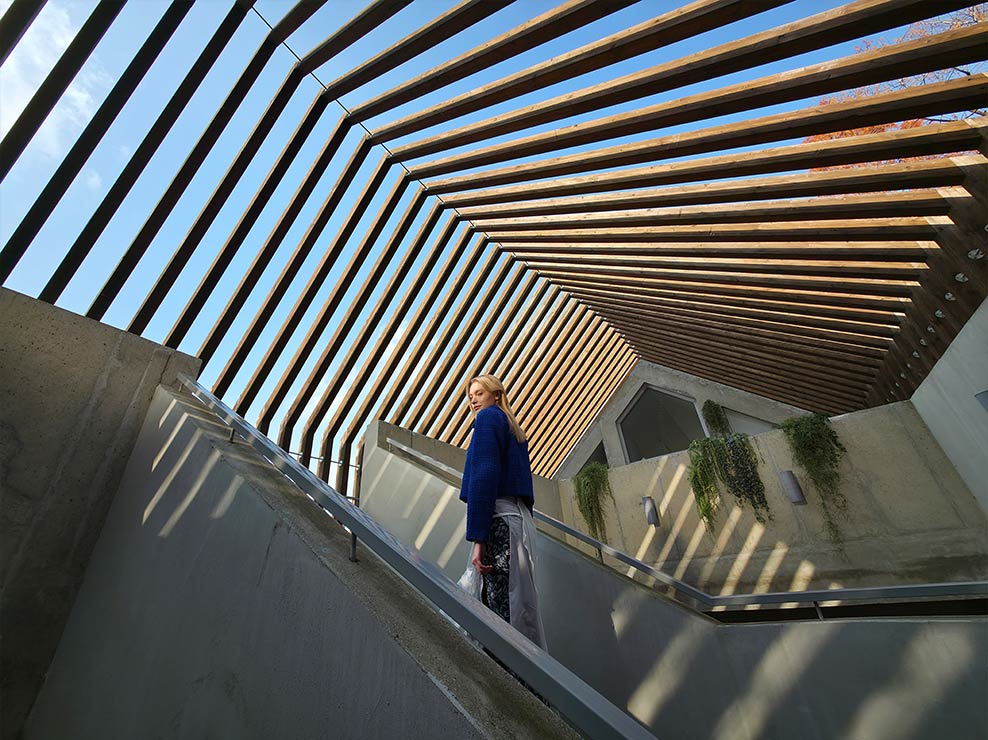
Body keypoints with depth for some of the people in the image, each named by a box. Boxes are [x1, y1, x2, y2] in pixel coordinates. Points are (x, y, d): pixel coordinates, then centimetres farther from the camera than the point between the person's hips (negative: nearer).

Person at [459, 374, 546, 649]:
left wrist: (478, 537, -17)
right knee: (521, 604, 9)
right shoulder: (514, 428, 27)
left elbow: (484, 476, -12)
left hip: (500, 519, -9)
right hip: (521, 518, 9)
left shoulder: (488, 417, 1)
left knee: (504, 610, -10)